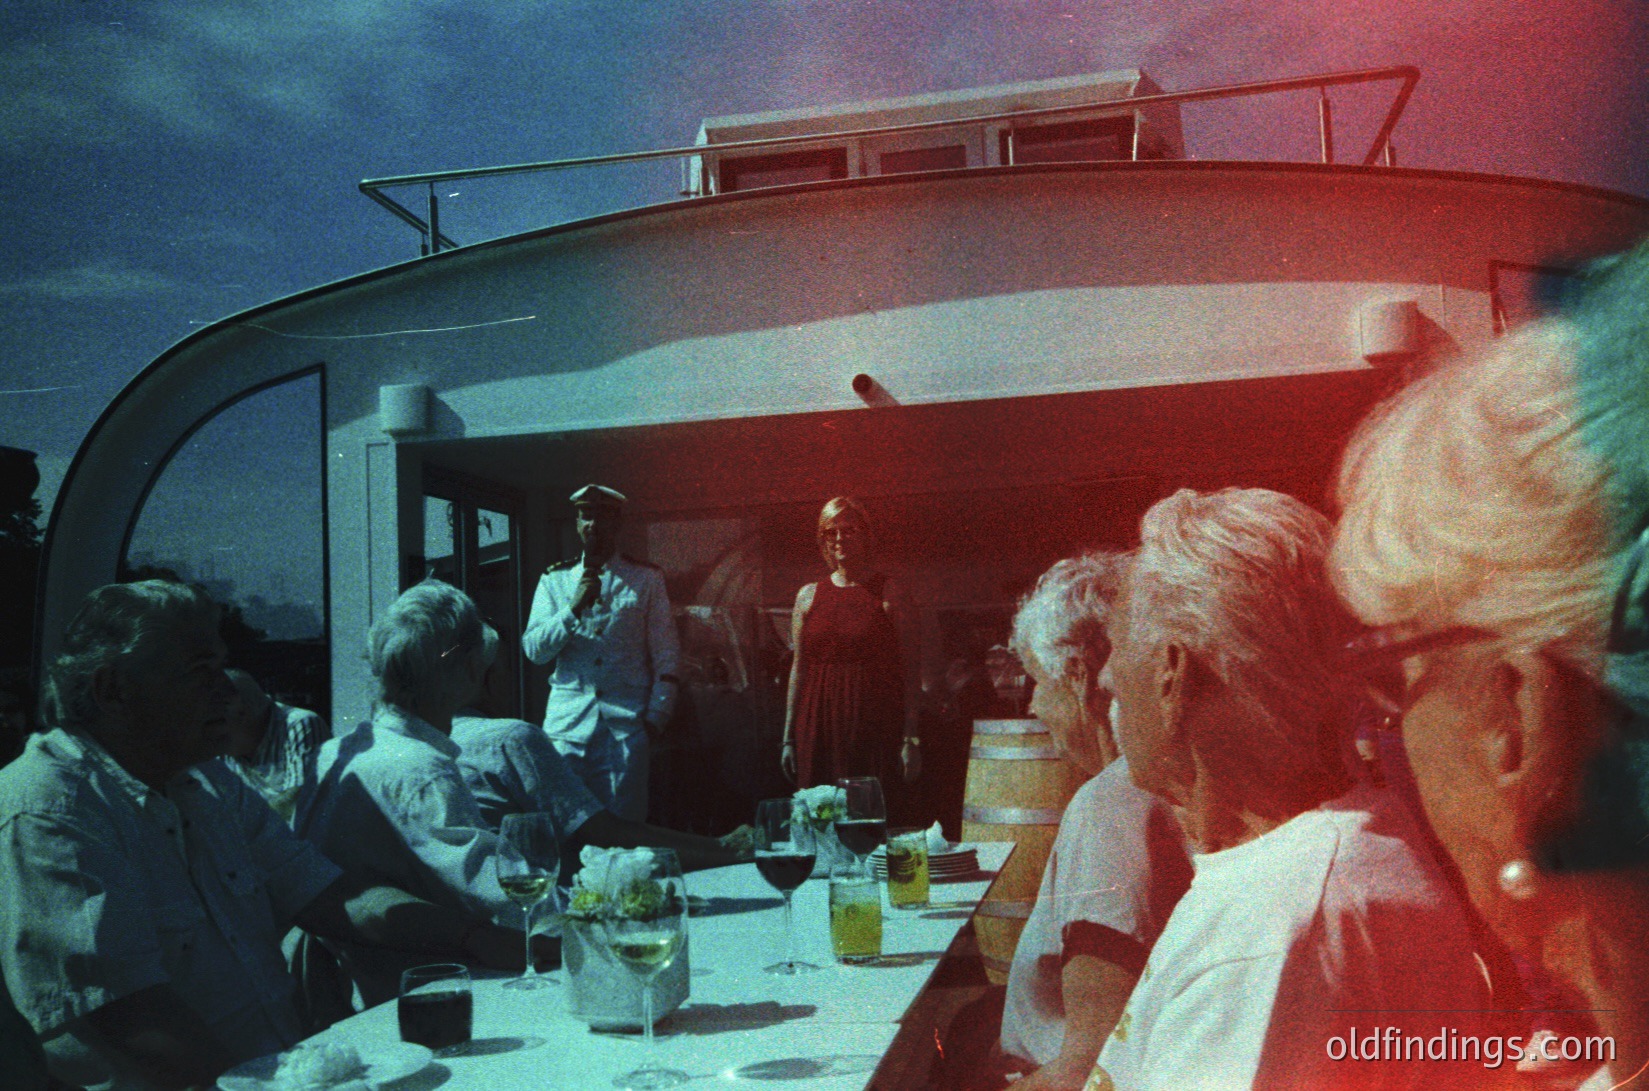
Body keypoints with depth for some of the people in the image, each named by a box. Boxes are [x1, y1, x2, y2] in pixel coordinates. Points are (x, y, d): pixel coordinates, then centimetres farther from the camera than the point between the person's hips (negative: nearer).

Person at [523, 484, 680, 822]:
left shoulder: (647, 580, 8)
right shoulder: (554, 581, 13)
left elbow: (667, 656, 6)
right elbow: (533, 649, 2)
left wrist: (656, 715, -4)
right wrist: (575, 607, -11)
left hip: (626, 722, -1)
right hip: (567, 720, 1)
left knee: (623, 823, -1)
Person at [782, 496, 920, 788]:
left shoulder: (888, 594, 1)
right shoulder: (808, 596, 11)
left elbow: (909, 673, -3)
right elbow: (799, 669, 12)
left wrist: (911, 739, -9)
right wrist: (788, 738, 9)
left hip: (874, 727, -3)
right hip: (818, 726, 3)